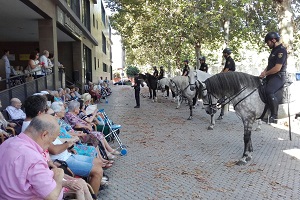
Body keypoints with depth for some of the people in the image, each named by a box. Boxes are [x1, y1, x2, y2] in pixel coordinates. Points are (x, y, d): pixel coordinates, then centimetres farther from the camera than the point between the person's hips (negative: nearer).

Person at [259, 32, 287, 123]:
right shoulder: (274, 50, 16)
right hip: (270, 76, 11)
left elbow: (277, 68, -21)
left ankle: (274, 116, -22)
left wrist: (266, 74, -11)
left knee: (269, 91, -31)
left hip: (278, 76, -11)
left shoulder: (281, 50, -14)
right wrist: (264, 71, 4)